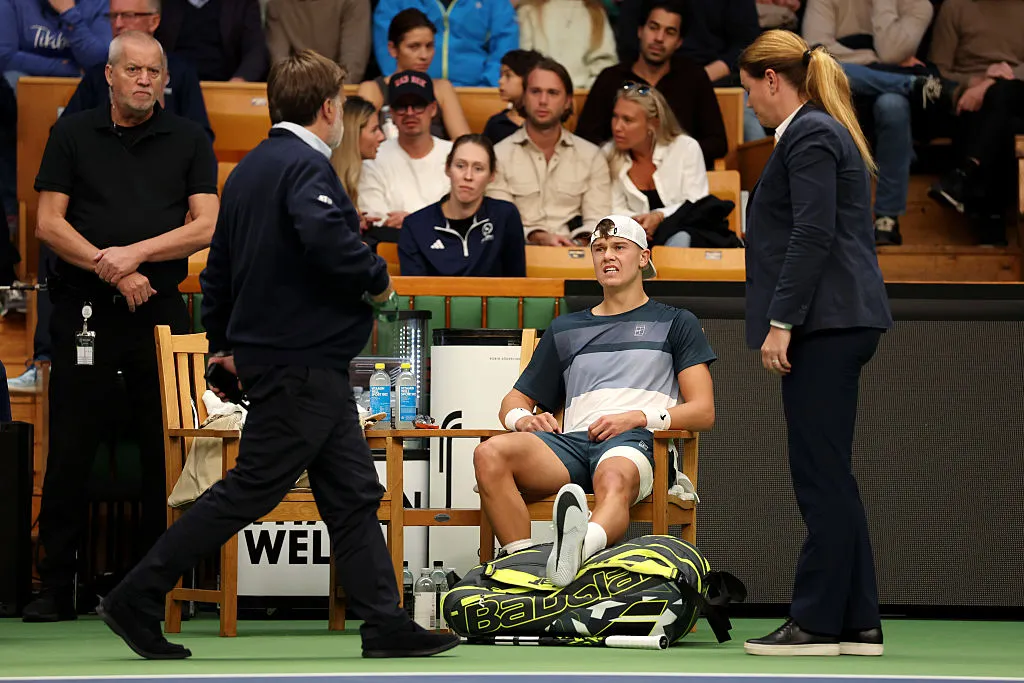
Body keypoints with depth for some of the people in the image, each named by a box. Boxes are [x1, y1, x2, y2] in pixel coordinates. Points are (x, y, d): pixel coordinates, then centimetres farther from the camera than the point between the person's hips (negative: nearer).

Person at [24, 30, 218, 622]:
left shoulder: (189, 141, 8)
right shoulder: (73, 135, 7)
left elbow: (206, 226, 0)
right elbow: (49, 223, 1)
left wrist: (136, 253, -12)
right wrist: (108, 268, -11)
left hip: (161, 308, 0)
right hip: (84, 308, 0)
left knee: (167, 450, 0)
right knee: (71, 450, -1)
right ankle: (57, 588, 4)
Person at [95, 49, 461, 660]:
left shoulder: (250, 168, 15)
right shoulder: (305, 166, -15)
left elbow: (219, 265, 21)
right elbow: (327, 239, -34)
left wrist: (224, 344, 29)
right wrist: (378, 281, -17)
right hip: (301, 363, -10)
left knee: (354, 492, 10)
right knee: (250, 490, -6)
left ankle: (387, 625, 10)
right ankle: (137, 600, -2)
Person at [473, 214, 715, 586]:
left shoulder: (675, 324, 24)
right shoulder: (565, 330, 34)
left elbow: (703, 411, 12)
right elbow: (514, 402, 33)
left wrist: (638, 418, -6)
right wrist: (522, 418, 5)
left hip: (635, 443, -4)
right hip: (572, 442, 4)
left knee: (614, 480, -43)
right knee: (490, 454, -30)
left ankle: (584, 544, -76)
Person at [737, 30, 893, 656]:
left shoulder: (810, 135, -10)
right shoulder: (827, 131, 21)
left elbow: (814, 234, -19)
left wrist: (780, 322, -20)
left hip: (824, 323, -10)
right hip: (840, 322, 10)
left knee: (822, 475, -7)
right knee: (830, 476, 10)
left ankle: (819, 622, -5)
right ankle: (857, 622, 11)